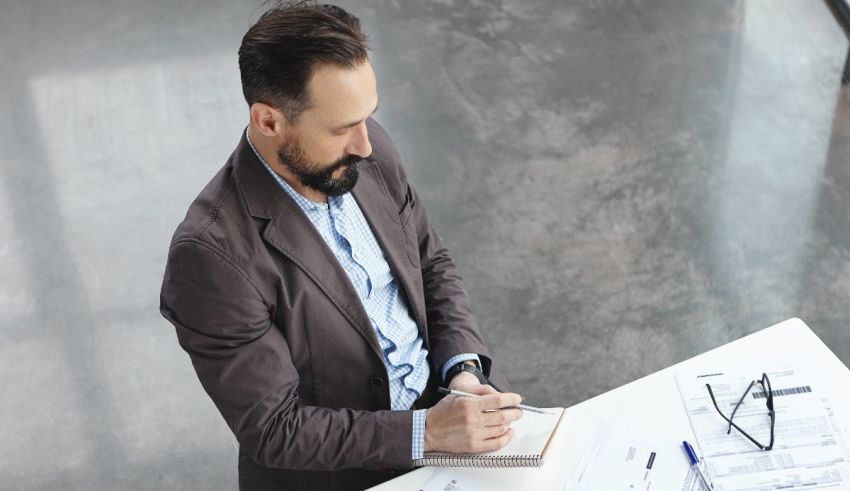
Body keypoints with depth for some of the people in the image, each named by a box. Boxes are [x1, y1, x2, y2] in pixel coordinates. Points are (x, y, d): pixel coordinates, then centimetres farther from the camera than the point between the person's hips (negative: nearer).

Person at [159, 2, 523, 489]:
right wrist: (426, 432, -26)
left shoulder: (369, 150, -9)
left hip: (444, 396, 5)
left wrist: (464, 366, -9)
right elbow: (275, 429, -21)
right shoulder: (213, 253, -27)